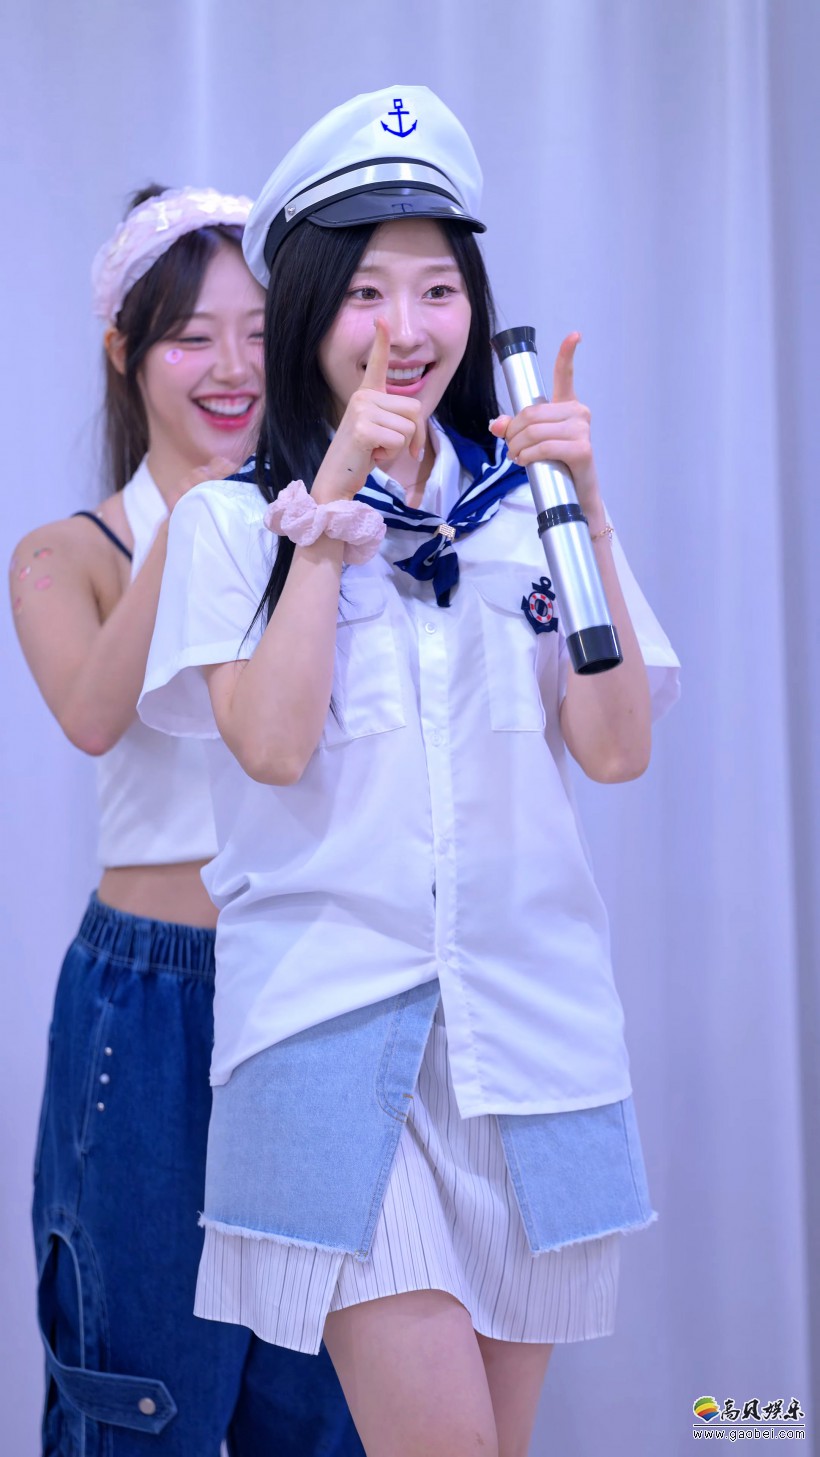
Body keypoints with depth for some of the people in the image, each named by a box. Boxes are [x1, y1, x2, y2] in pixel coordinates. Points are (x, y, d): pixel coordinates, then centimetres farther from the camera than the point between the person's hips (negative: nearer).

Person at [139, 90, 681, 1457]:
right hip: (333, 1029, -3)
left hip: (530, 1021, 3)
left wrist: (582, 511, -8)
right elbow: (273, 745, -10)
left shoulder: (528, 508, 10)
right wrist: (334, 510, -10)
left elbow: (616, 747, 0)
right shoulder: (234, 519, 4)